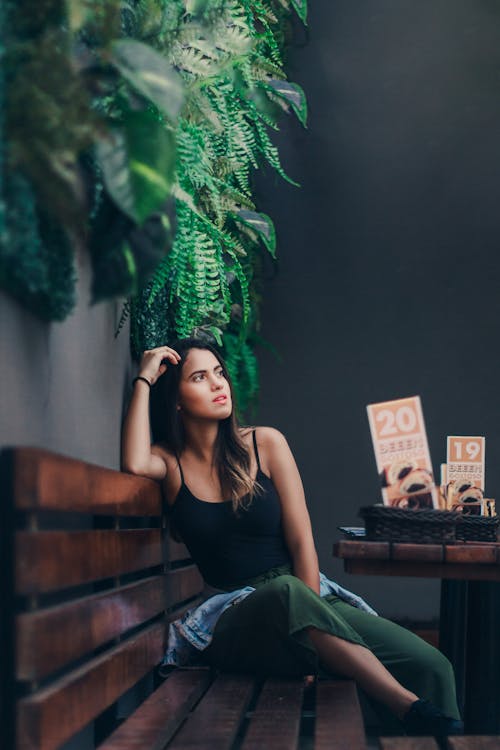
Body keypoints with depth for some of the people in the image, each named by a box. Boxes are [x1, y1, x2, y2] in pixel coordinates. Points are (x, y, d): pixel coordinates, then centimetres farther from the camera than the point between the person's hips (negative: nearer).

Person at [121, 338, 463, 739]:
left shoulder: (265, 443, 6)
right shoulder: (171, 461, 6)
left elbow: (301, 543, 1)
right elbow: (135, 463, -21)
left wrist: (310, 615, -13)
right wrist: (144, 379, -10)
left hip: (307, 597, 2)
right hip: (233, 618, -2)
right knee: (286, 593, -40)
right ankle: (412, 710, -42)